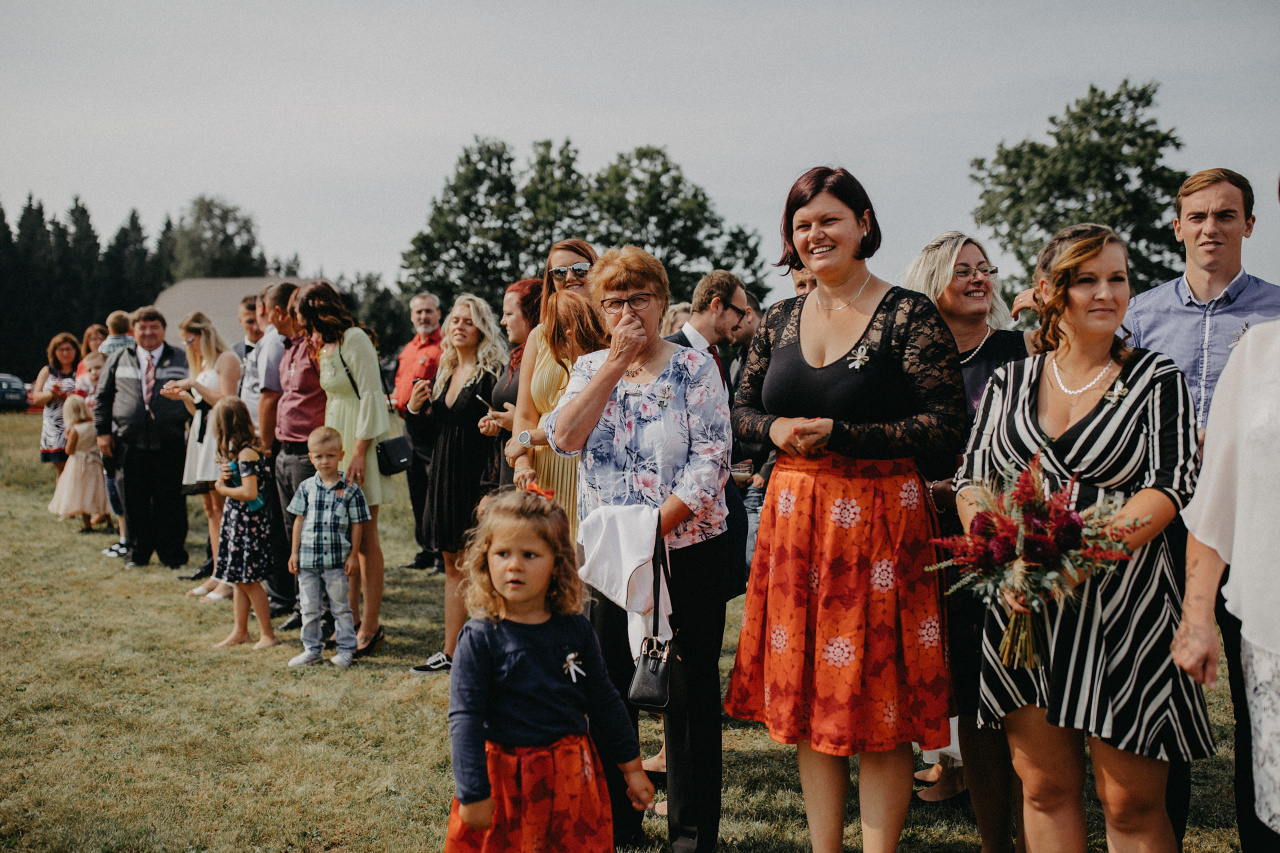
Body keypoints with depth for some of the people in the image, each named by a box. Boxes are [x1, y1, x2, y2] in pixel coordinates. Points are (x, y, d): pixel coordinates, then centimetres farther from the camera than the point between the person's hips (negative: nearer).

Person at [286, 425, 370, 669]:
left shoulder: (350, 489, -5)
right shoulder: (306, 487, 2)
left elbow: (357, 524, -1)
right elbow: (299, 520, 7)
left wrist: (353, 555, -3)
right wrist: (294, 553, 5)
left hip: (338, 560, -3)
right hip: (308, 559, 3)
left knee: (340, 607, 7)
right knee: (309, 608, 11)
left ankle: (345, 649, 18)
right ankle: (312, 649, 25)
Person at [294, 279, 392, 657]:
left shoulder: (354, 339, -11)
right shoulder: (327, 344, 16)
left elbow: (371, 396, -15)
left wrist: (359, 452, -19)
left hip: (360, 443, -9)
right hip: (337, 441, 9)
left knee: (365, 538, -4)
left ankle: (370, 626, 2)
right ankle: (351, 617, 18)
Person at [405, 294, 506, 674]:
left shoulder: (492, 374, -9)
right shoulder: (442, 376, 14)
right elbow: (426, 438, 17)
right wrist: (415, 410, -1)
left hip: (479, 481, -7)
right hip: (446, 481, 8)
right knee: (453, 563, 12)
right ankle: (450, 652, 20)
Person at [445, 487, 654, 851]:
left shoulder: (576, 630, -2)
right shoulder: (479, 638, -12)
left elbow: (604, 702, 8)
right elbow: (465, 719, -12)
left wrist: (632, 767, 12)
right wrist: (473, 794, -15)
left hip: (571, 775, 3)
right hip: (504, 778, -3)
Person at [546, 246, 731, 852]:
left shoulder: (695, 368, -4)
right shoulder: (590, 368, 8)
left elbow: (711, 462, -12)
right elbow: (563, 438, -9)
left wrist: (653, 528, -18)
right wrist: (615, 365, -12)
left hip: (687, 550, -3)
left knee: (688, 691, 5)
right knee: (609, 686, 12)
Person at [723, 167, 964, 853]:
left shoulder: (909, 315, -7)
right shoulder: (780, 320, 10)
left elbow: (945, 426, -11)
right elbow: (742, 411, 16)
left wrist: (839, 433, -17)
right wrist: (777, 429, -6)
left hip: (878, 517, -5)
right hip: (794, 514, 5)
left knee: (878, 701, 2)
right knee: (806, 695, 11)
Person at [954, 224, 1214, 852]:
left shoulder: (1157, 379, 4)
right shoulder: (1009, 383, 11)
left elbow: (1169, 486, -7)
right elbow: (971, 483, 7)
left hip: (1123, 608, -2)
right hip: (1023, 610, 2)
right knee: (1045, 788, 8)